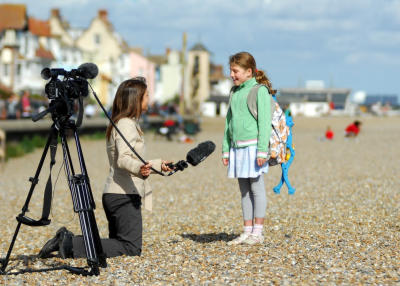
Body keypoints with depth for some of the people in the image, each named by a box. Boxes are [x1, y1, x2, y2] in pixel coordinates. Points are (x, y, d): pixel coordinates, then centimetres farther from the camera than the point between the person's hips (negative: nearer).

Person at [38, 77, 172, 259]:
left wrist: (158, 165, 40)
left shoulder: (127, 123, 20)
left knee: (119, 244, 12)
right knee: (131, 248, -11)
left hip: (113, 195, 10)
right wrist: (139, 168, -46)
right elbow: (123, 159, -26)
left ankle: (69, 240, 4)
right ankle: (71, 245, -17)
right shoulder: (126, 124, -11)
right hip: (124, 196, -10)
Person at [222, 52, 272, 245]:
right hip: (237, 147, 7)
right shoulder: (235, 92, 15)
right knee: (244, 190, 9)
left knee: (256, 188, -1)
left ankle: (257, 232, 4)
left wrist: (262, 150, -16)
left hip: (253, 146, -7)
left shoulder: (260, 91, -7)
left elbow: (264, 122, -11)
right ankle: (247, 232, 14)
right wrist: (226, 150, 17)